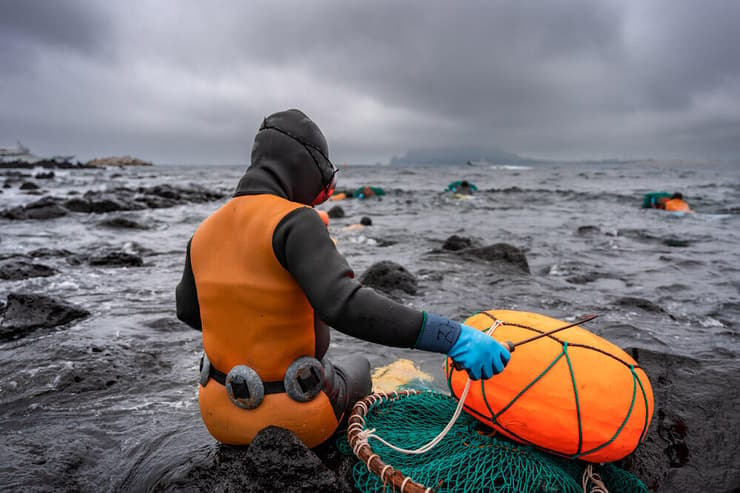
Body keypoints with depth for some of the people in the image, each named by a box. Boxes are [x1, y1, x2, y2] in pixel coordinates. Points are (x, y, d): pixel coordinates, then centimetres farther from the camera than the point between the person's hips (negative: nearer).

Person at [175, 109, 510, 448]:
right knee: (356, 367, 28)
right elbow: (346, 305, -39)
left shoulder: (204, 233, -4)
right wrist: (451, 336, -38)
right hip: (294, 421, -5)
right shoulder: (294, 223, -25)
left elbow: (189, 310, 12)